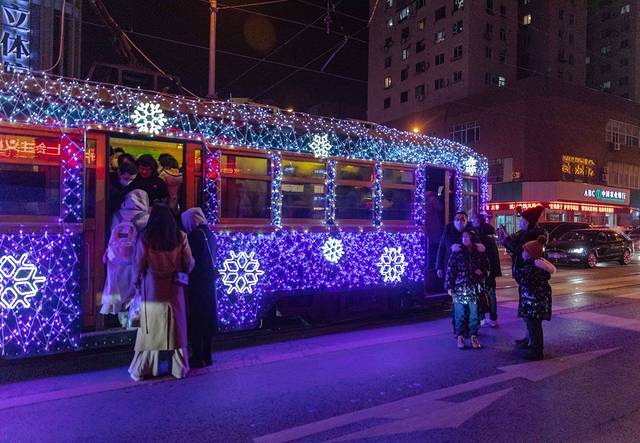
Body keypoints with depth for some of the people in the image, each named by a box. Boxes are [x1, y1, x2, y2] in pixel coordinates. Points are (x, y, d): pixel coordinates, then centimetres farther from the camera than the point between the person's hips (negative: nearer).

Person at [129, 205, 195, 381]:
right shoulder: (180, 237, -4)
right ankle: (179, 369, 18)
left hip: (153, 289, -1)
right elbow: (189, 264, -2)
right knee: (176, 328, 10)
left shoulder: (145, 236, -7)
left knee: (150, 329, 8)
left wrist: (138, 279, 12)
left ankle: (141, 370, 15)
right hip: (174, 289, 1)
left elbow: (139, 265, -6)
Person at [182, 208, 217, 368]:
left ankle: (198, 358, 5)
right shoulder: (210, 234, 9)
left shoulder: (194, 235, -14)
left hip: (197, 283, -7)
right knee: (207, 319, 12)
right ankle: (206, 356, 21)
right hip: (209, 281, 7)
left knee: (195, 320, 1)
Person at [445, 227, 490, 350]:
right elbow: (450, 270, -3)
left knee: (474, 314, 5)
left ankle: (473, 337, 19)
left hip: (474, 288, 2)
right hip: (460, 288, -2)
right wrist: (449, 287, -6)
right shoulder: (457, 253, -2)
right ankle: (460, 337, 13)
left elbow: (487, 267, 17)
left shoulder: (479, 253, 4)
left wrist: (482, 272, -5)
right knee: (460, 313, 1)